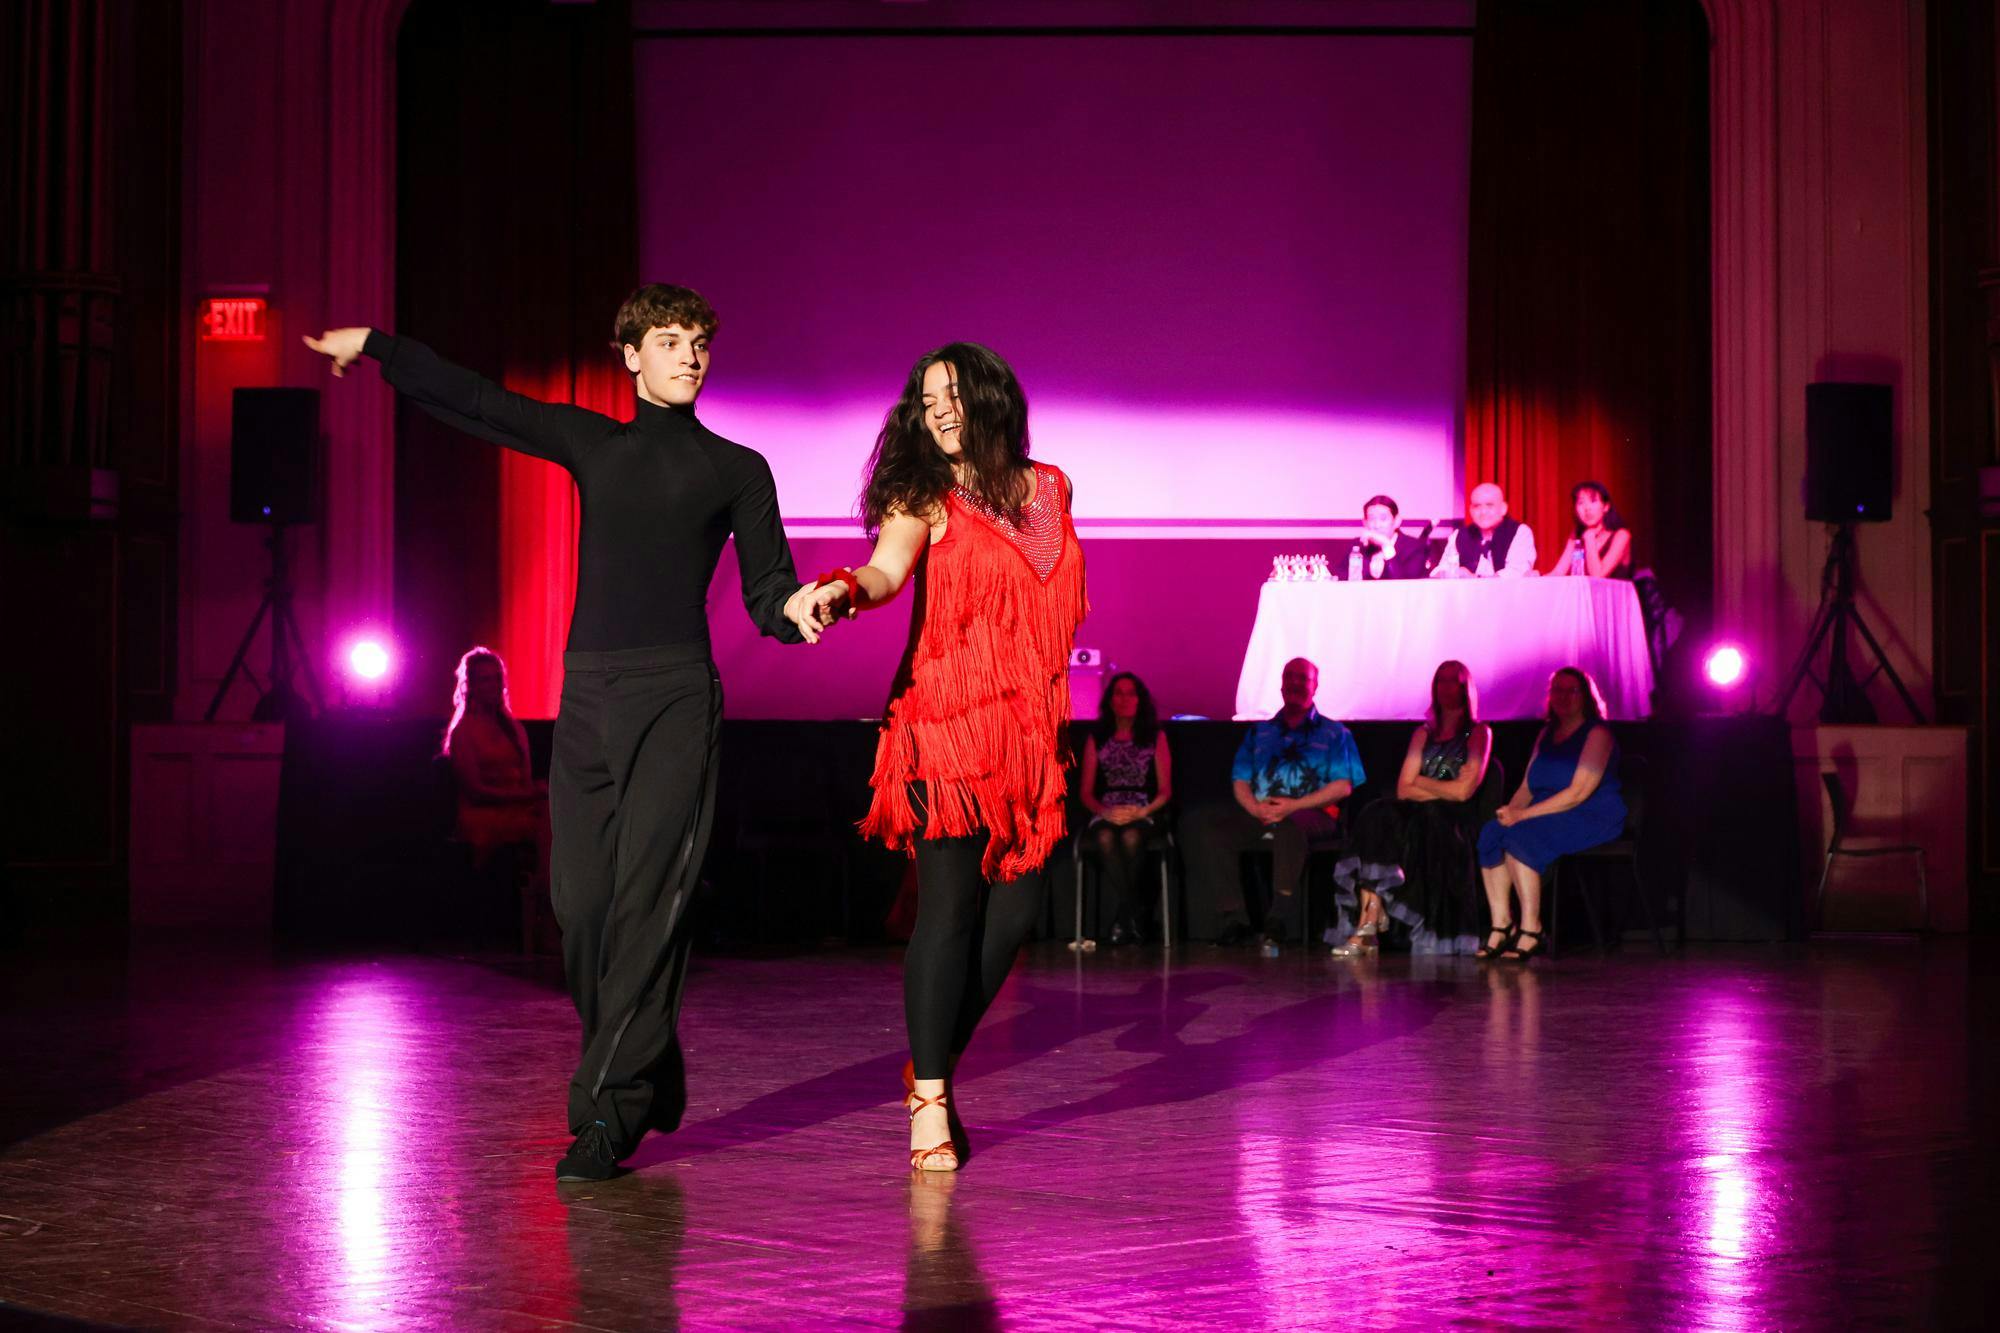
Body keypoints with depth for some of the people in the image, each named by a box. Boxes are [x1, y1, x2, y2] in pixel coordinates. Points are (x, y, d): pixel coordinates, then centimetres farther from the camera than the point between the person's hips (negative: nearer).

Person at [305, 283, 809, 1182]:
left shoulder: (735, 469, 9)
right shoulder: (593, 444, 17)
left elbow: (767, 593, 6)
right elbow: (473, 402, 18)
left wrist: (800, 612, -16)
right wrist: (376, 346, 16)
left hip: (675, 700, -4)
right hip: (588, 698, 4)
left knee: (644, 904, -12)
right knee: (582, 904, 1)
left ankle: (605, 1117, -13)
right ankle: (648, 1082, 18)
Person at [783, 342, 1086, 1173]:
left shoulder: (1049, 490, 14)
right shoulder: (926, 497, 0)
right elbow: (888, 568, -19)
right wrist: (838, 590, -42)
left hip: (1027, 729, 5)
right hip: (948, 721, -5)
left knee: (1016, 906, 1)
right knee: (950, 903, -9)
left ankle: (932, 1064, 19)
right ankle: (930, 1102, -2)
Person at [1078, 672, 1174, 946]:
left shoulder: (1156, 738, 16)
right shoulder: (1096, 739, 18)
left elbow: (1165, 791, 10)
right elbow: (1086, 793, 13)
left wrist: (1142, 812, -9)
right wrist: (1105, 812, -9)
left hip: (1142, 817, -1)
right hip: (1105, 816, 1)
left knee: (1131, 837, -38)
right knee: (1105, 838, -37)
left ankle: (1122, 920, -33)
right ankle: (1128, 920, -41)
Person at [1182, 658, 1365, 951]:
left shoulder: (1334, 734, 15)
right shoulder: (1261, 732, 26)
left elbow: (1343, 786, 1)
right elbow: (1240, 781, 17)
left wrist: (1293, 806, -12)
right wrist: (1255, 807, -7)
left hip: (1313, 815, -4)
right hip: (1260, 816, 4)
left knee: (1289, 824, -41)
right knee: (1206, 824, -24)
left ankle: (1279, 920, -42)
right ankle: (1233, 917, -29)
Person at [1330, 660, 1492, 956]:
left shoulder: (1479, 733, 9)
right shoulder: (1423, 734, 23)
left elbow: (1464, 791, -4)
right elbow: (1403, 789, 12)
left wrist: (1421, 782, 7)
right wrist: (1445, 790, 0)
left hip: (1457, 822, -4)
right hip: (1419, 818, 4)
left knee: (1425, 821, -37)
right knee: (1377, 817, -28)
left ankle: (1368, 926, -36)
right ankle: (1367, 924, -42)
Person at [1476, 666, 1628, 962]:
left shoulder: (1597, 733, -6)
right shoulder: (1547, 733, 19)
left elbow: (1578, 793, -16)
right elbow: (1528, 786, 17)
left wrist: (1524, 815, -20)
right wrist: (1511, 810, -6)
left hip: (1593, 818, -7)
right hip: (1548, 815, 7)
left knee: (1521, 836, -31)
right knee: (1490, 834, -18)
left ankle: (1531, 930, -28)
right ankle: (1500, 926, -20)